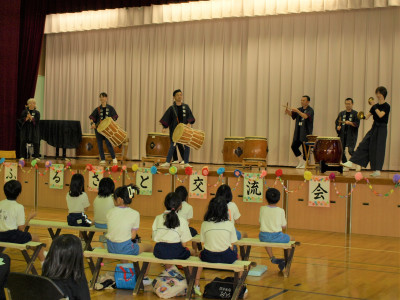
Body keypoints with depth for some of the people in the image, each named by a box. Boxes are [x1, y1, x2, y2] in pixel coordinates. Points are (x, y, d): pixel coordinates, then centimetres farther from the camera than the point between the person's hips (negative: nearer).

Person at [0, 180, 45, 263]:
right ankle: (43, 261, 18)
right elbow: (21, 228, -8)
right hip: (12, 236, -6)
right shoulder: (19, 207, -9)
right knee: (36, 238, 14)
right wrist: (29, 217, 6)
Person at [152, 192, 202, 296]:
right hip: (176, 252, -4)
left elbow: (155, 239, 7)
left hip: (159, 251, 4)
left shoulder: (158, 218, 5)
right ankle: (196, 285, 17)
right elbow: (184, 243, -4)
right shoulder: (182, 220, -5)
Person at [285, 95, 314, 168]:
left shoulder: (310, 110, -6)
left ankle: (305, 164, 6)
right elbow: (292, 114, 3)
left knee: (305, 149, -4)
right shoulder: (300, 109, 13)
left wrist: (297, 111, -35)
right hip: (298, 133, 6)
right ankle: (301, 160, 17)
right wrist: (288, 111, -20)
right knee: (294, 146, 2)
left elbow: (305, 116, -25)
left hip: (306, 134, -6)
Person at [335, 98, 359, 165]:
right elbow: (337, 122, 17)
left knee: (350, 150, -15)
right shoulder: (341, 113, 14)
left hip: (351, 135, -5)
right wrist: (337, 127, -3)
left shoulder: (355, 114, 1)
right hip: (342, 135, 5)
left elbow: (357, 124, -7)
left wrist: (350, 123, -22)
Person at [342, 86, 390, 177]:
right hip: (374, 127, 6)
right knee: (363, 145, -1)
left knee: (378, 149, -4)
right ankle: (353, 163, -3)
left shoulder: (386, 106, -8)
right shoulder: (375, 106, 10)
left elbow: (381, 115, -23)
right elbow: (368, 115, 5)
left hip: (381, 129, -6)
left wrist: (375, 106, -17)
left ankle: (377, 170, 3)